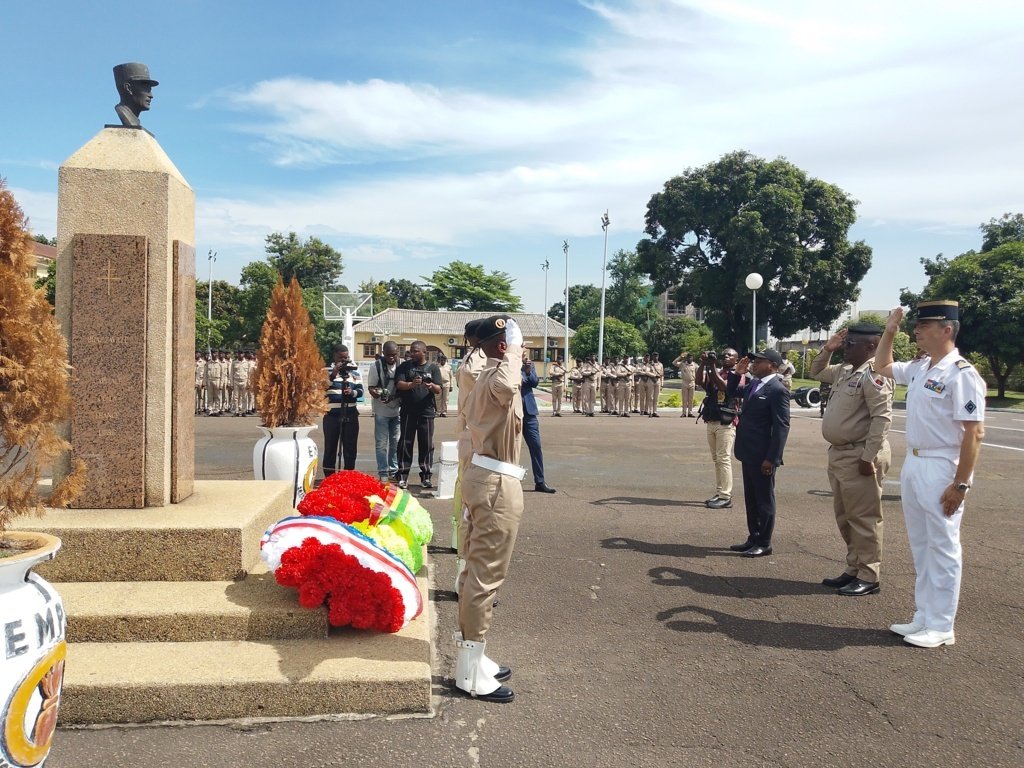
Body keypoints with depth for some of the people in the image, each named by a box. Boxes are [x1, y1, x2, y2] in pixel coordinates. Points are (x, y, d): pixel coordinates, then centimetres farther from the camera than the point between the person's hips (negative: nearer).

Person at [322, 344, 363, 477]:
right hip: (332, 414, -2)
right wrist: (333, 374, -21)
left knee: (350, 448, 6)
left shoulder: (354, 370, 10)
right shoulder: (327, 369, 2)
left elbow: (360, 391, 5)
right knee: (330, 447, 2)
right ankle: (329, 479, 9)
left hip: (350, 414, 3)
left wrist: (352, 392, -16)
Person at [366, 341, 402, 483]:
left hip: (397, 410, 3)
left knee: (396, 443, 11)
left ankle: (394, 471, 22)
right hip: (381, 411, -3)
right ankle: (383, 473, 7)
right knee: (381, 444, 0)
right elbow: (370, 387, -7)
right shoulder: (376, 366, -9)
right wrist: (377, 394, -27)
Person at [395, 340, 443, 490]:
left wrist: (432, 386, -24)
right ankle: (403, 477, 7)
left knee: (427, 444, 3)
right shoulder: (404, 366, 6)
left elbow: (439, 389, -1)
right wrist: (411, 384, -27)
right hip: (407, 412, 0)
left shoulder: (433, 367, 6)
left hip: (426, 412, 0)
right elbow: (399, 384, -6)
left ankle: (426, 477, 10)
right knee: (405, 443, 2)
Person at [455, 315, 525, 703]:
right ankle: (471, 674, 5)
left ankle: (471, 658, 27)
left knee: (477, 569, 16)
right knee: (486, 574, -4)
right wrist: (512, 356, -25)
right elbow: (507, 387, -43)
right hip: (497, 483, -11)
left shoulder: (486, 377, 15)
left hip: (483, 476, 11)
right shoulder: (499, 373, -18)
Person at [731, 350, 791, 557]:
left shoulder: (778, 390, -16)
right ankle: (753, 539, 27)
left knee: (764, 500, 4)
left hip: (762, 455, -9)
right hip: (748, 453, 9)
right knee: (751, 499, 16)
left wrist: (771, 458, -21)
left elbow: (781, 427, -19)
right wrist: (737, 374, 11)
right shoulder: (754, 384, 9)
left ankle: (764, 543, 14)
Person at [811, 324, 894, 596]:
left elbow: (882, 418, -22)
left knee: (863, 518, -2)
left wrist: (869, 458, -24)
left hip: (860, 456, -10)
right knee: (844, 516, 16)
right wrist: (828, 349, 15)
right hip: (839, 453, 10)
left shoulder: (874, 374, -16)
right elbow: (816, 372, 31)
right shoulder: (844, 370, 13)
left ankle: (869, 577, 7)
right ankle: (854, 569, 26)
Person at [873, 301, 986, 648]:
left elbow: (974, 432, -19)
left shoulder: (961, 373, -16)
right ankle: (924, 617, 27)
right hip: (912, 465, 9)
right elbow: (881, 366, 29)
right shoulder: (918, 368, 9)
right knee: (920, 546, 15)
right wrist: (889, 331, 16)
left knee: (942, 548, 2)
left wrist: (961, 484, -21)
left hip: (941, 470, -9)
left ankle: (941, 627, 13)